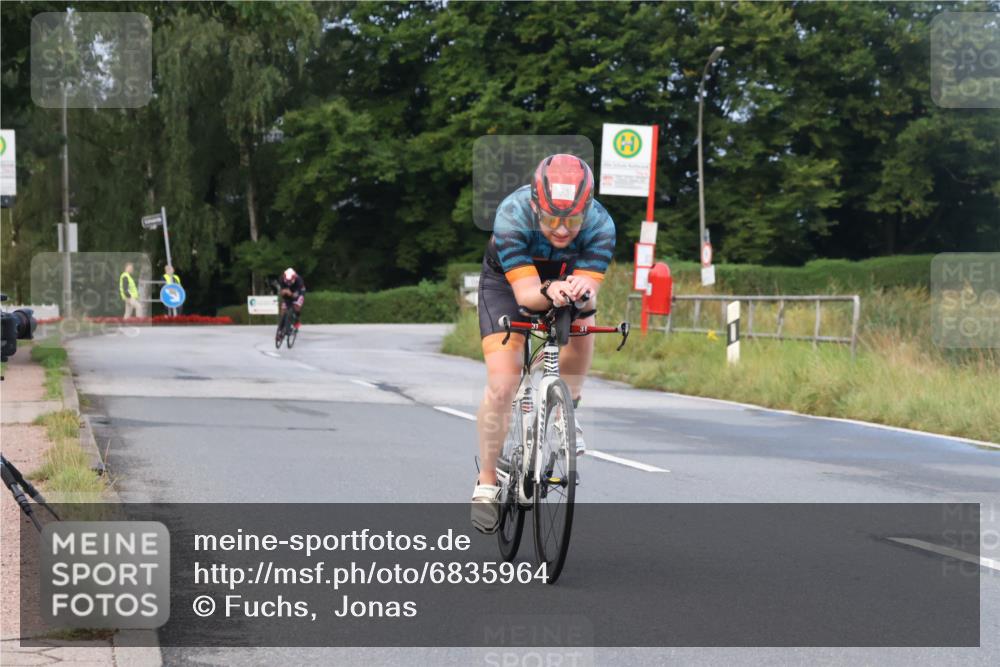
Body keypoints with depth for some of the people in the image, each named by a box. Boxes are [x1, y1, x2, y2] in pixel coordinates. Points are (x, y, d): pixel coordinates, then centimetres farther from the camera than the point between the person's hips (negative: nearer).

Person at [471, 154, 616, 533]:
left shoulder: (600, 225, -32)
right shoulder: (512, 215, -37)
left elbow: (590, 295, -37)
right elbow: (526, 293, -39)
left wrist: (582, 291, -60)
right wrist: (549, 293, -61)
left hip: (564, 279, 2)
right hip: (506, 283, -2)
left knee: (581, 330, -28)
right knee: (502, 385, -14)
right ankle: (487, 484, 0)